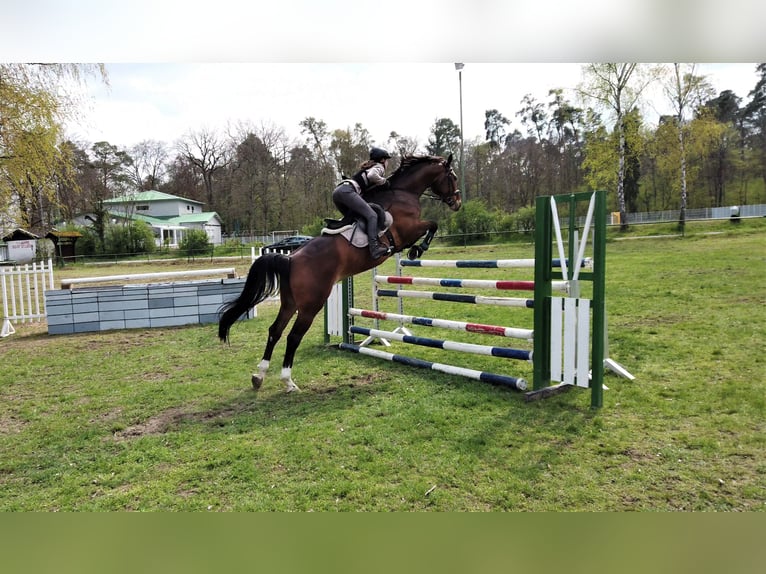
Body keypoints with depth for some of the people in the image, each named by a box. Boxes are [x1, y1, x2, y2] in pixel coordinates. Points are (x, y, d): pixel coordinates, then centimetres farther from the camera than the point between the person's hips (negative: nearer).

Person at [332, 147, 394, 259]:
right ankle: (375, 249, -32)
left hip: (337, 191, 9)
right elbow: (371, 175, -13)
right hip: (347, 190, -9)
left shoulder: (368, 167, 36)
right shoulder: (379, 167, 9)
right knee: (372, 215, -17)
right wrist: (384, 182, 2)